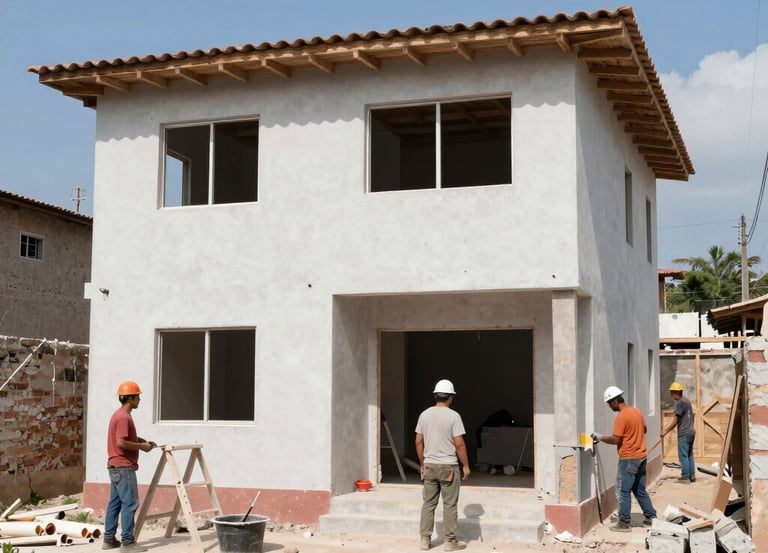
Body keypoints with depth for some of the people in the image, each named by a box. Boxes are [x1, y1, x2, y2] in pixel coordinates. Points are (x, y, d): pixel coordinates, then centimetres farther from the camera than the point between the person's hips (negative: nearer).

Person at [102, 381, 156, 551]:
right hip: (123, 467, -11)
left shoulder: (120, 415, 16)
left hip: (116, 466, 11)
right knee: (130, 503, -7)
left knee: (115, 503, 11)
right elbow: (121, 443, -24)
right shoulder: (123, 417, -17)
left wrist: (141, 441, 12)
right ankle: (127, 542, -6)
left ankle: (109, 539, 14)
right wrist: (141, 446, -13)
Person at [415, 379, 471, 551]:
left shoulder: (424, 415, 3)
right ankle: (450, 541, 8)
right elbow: (459, 443, -13)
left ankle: (425, 539, 12)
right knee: (450, 505, 4)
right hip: (448, 466, -4)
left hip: (429, 465, 4)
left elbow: (419, 442, 5)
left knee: (428, 503, 11)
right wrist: (466, 465, -3)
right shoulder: (453, 416, -11)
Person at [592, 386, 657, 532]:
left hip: (628, 459, -9)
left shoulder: (621, 417, -17)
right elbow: (644, 430, 23)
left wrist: (600, 438, -7)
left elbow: (615, 440, -19)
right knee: (640, 490, 17)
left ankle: (624, 523, 1)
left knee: (623, 492, -2)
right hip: (641, 456, 9)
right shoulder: (637, 411, 9)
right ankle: (650, 517, 19)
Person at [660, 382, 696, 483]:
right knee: (689, 455, 15)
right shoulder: (687, 401, 15)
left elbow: (676, 421, -12)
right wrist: (666, 429, 23)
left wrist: (666, 431, -3)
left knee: (683, 456, -3)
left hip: (683, 434, -9)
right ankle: (692, 475, 18)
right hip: (691, 432, 9)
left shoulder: (679, 403, -13)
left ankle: (685, 477, -1)